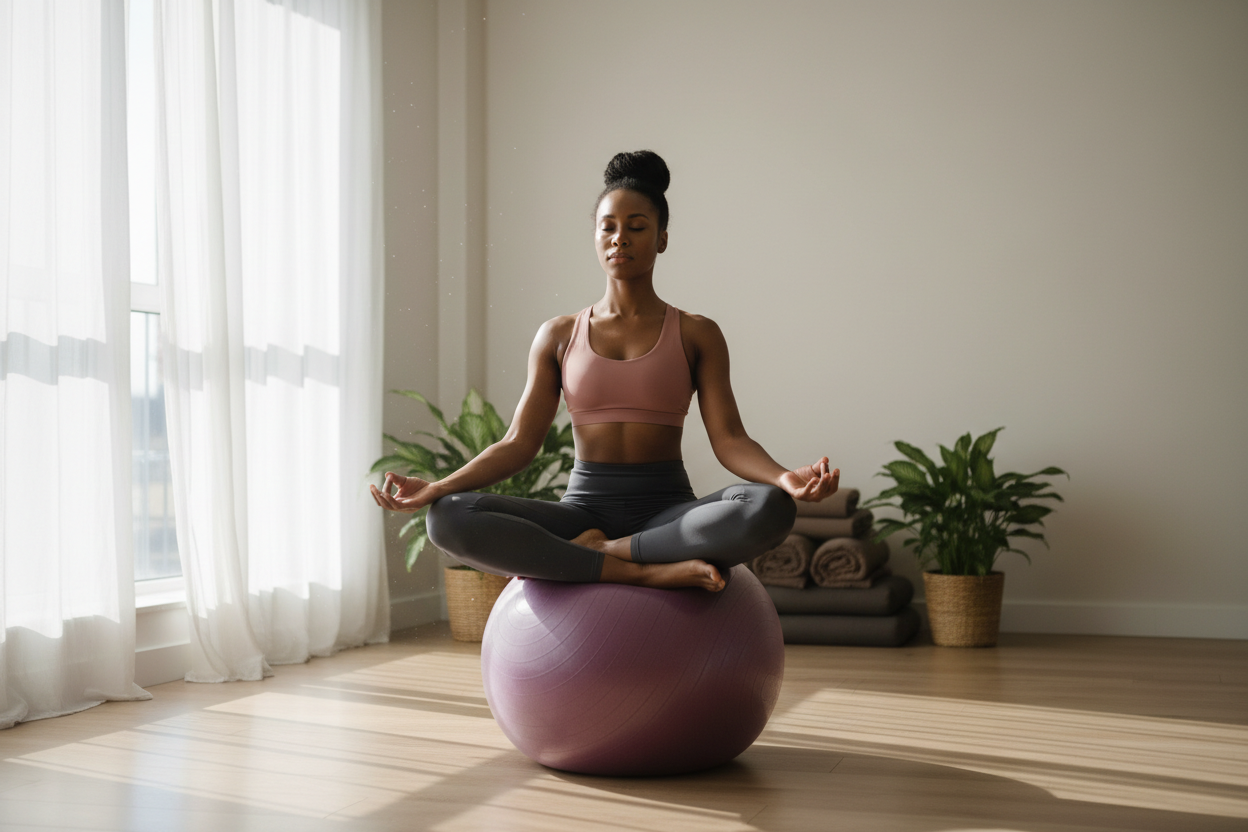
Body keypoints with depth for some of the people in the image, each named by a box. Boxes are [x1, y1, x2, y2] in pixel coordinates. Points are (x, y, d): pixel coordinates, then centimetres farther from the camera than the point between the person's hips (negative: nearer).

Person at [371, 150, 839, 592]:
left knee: (767, 509, -34)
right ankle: (649, 572, -26)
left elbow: (729, 439, -3)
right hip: (583, 508, 1)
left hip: (666, 510, -1)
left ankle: (592, 552, -20)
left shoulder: (696, 334, 7)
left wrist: (784, 478, -25)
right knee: (449, 519, -27)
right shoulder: (558, 336, 11)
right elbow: (518, 444, 6)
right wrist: (435, 488, -9)